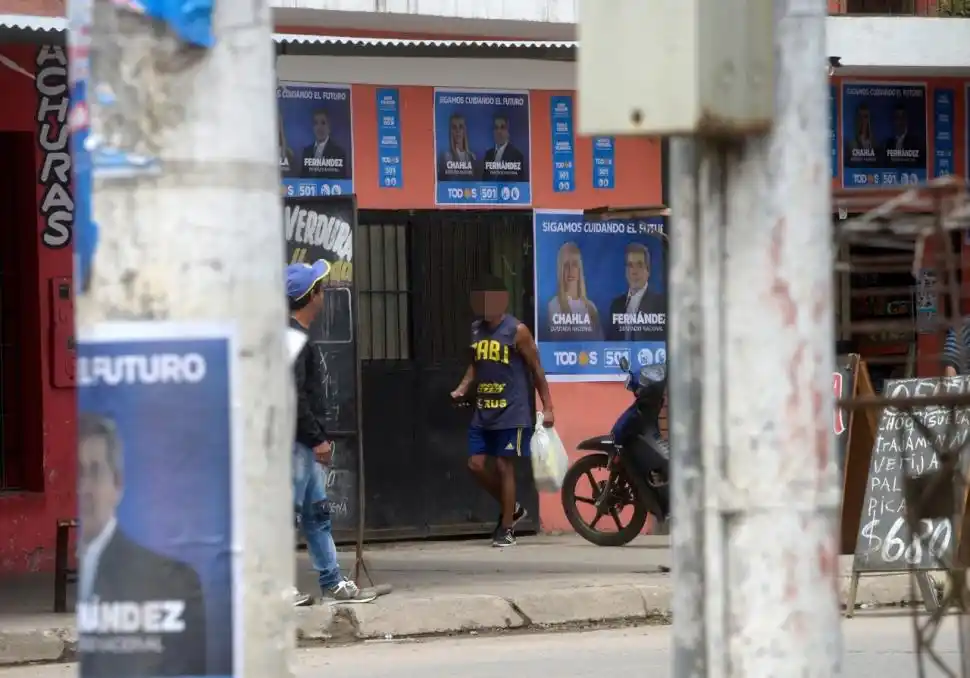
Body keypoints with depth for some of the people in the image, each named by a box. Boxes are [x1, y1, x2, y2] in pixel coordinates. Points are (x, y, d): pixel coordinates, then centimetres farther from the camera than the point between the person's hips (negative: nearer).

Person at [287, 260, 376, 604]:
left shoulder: (298, 335, 17)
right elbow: (294, 396, -22)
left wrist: (319, 437, 20)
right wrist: (317, 439, -19)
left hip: (306, 443, 11)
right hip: (296, 442, -11)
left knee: (317, 512, 12)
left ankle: (333, 582, 17)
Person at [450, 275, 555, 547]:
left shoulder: (516, 331, -10)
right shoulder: (476, 329, 8)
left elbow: (536, 369, -6)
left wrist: (547, 407, -8)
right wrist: (462, 388, 4)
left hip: (511, 412, -6)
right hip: (483, 412, 6)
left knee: (504, 466, -3)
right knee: (476, 465, 3)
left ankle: (507, 528, 7)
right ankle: (511, 508, 24)